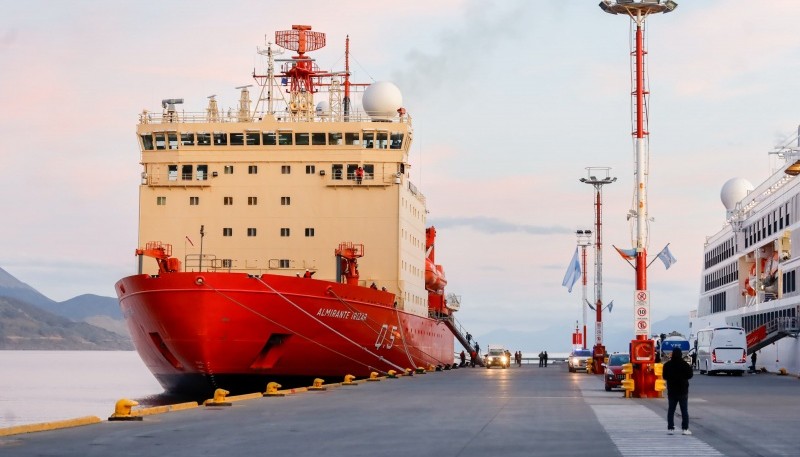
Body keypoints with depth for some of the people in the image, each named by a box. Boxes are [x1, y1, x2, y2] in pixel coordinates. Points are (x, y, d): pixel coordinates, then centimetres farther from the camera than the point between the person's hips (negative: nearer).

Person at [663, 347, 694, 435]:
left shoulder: (667, 365, -5)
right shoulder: (685, 364, -11)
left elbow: (665, 377, 3)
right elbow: (690, 375, -3)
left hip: (671, 391, 2)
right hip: (683, 391, -2)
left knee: (671, 410, 8)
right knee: (684, 410, 4)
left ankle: (670, 428, 3)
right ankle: (685, 429, -1)